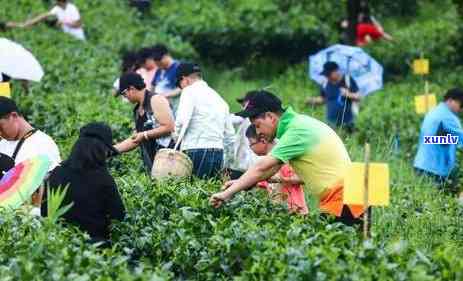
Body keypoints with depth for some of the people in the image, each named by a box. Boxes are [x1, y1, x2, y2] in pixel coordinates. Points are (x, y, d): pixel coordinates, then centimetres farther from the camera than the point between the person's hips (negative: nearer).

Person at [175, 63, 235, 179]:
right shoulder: (218, 97, 23)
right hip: (218, 153, 7)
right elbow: (230, 135, 23)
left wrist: (177, 135, 4)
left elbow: (182, 120, -15)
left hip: (196, 152, -7)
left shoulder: (190, 91, 0)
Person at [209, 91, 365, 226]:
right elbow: (274, 167, 19)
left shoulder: (296, 131, -18)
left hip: (342, 199, -9)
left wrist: (228, 193, -15)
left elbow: (261, 168, -19)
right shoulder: (296, 123, 13)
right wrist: (241, 182, 12)